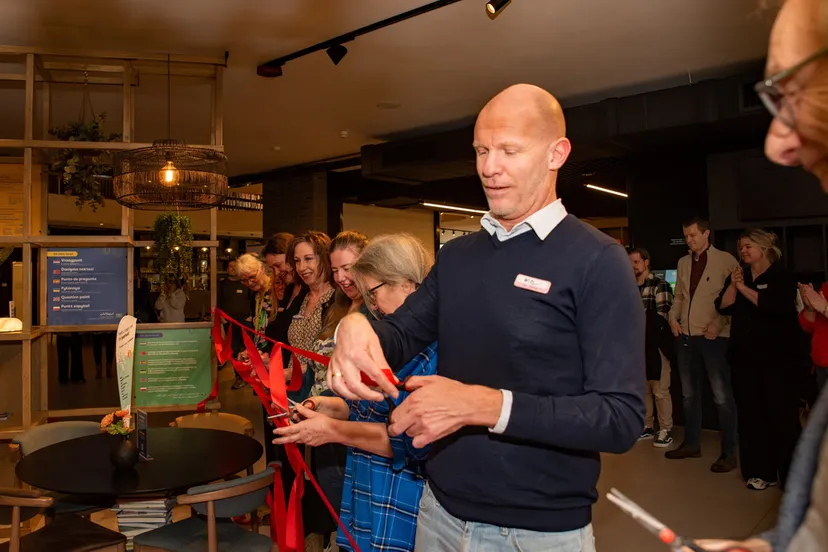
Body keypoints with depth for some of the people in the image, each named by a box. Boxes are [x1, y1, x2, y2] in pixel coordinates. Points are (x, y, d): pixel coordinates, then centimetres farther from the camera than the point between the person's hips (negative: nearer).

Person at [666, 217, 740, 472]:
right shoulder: (683, 263, 13)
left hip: (714, 336, -6)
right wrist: (673, 317, 5)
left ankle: (729, 453, 9)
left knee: (722, 396, -1)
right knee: (689, 393, 14)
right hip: (686, 336, 6)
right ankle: (691, 443, 27)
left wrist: (720, 323, -16)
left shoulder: (726, 260, -5)